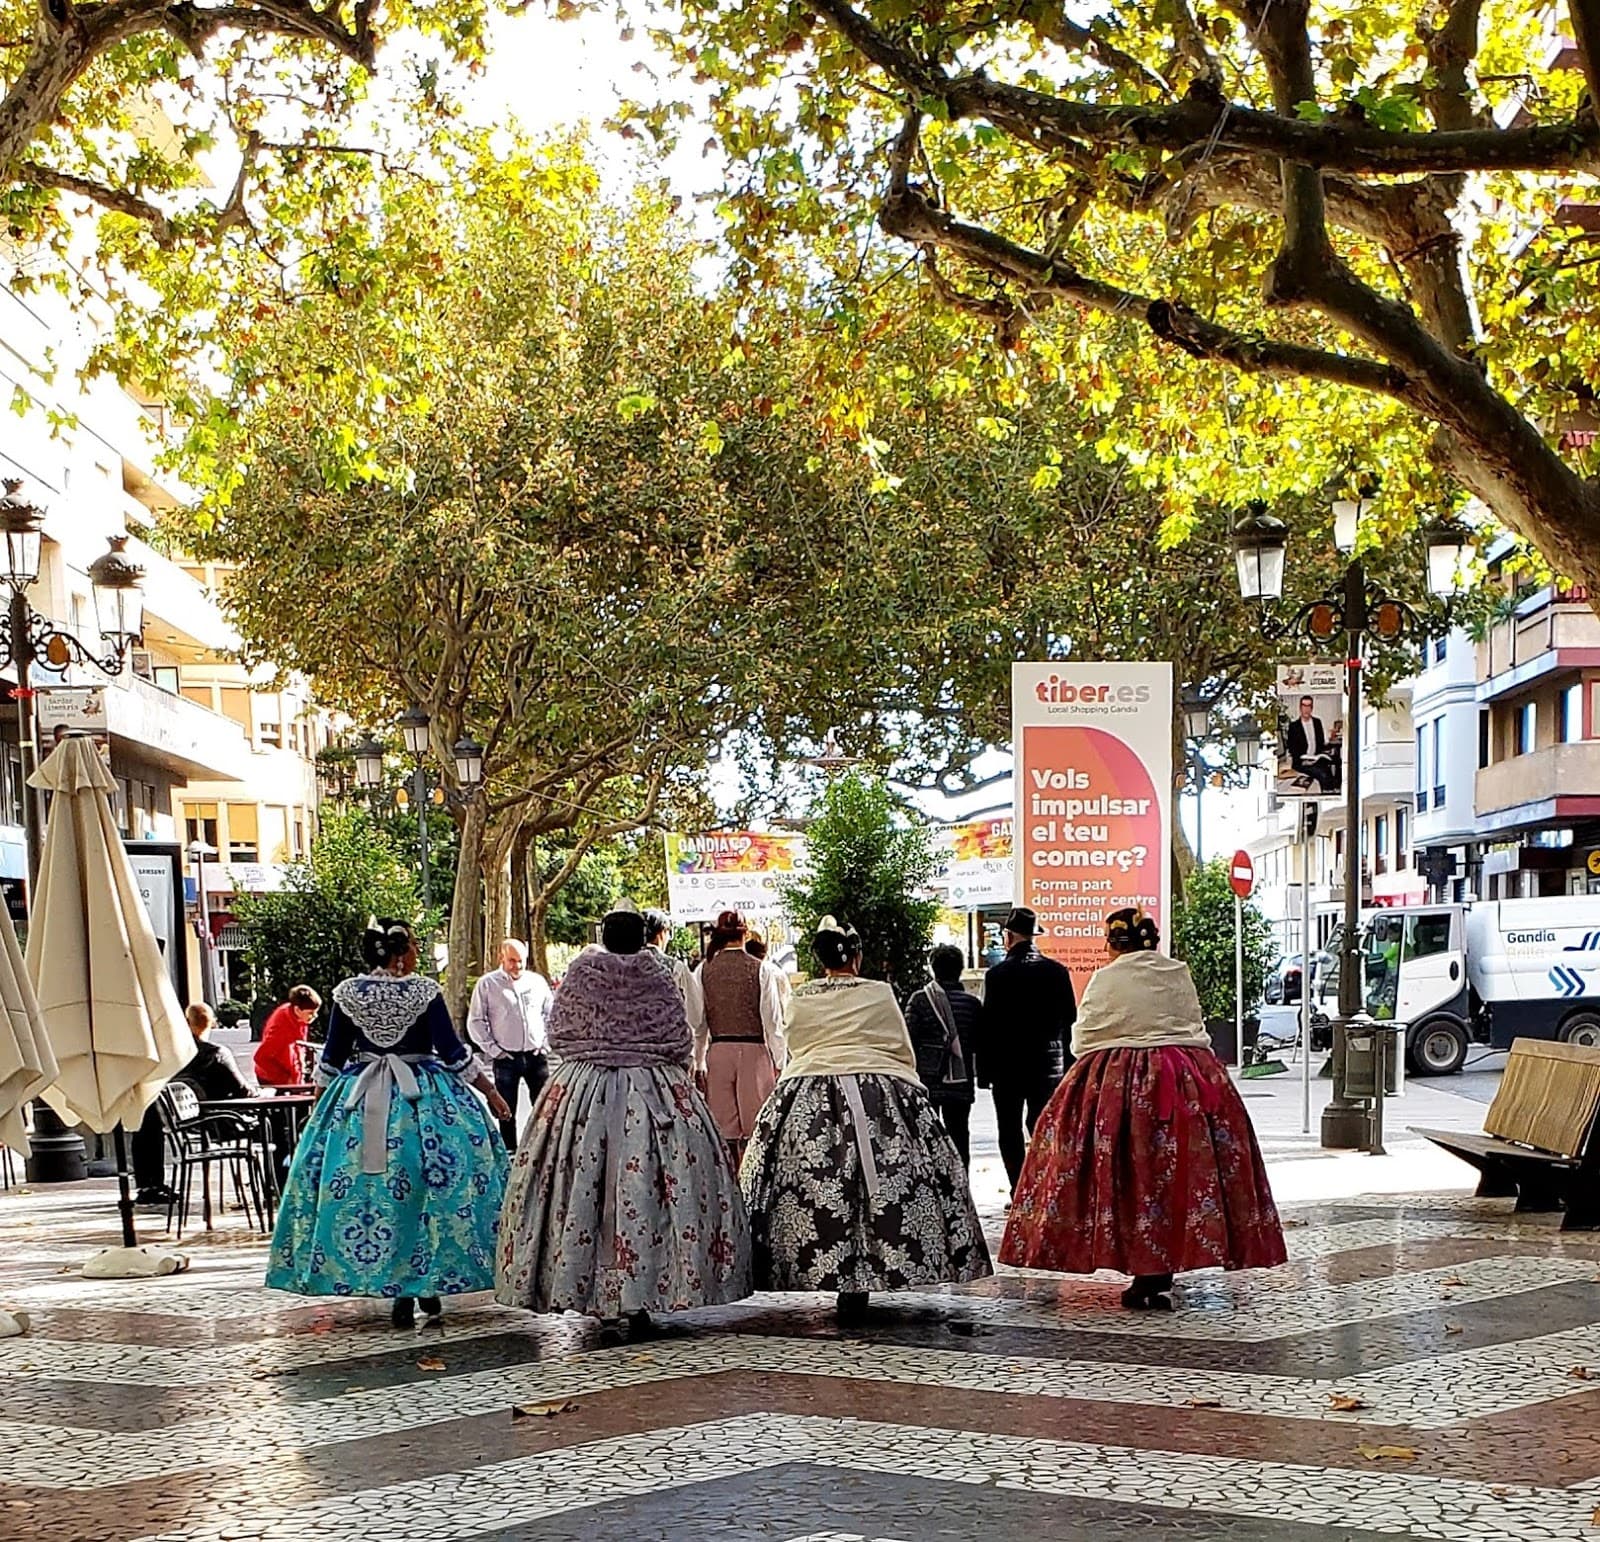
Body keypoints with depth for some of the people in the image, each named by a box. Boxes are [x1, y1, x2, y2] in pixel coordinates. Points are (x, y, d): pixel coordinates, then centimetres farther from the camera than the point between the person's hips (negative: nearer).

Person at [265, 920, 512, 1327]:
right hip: (424, 1097, -2)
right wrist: (490, 1091, 3)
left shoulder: (347, 993, 0)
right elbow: (453, 1052, -6)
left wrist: (318, 1103, 19)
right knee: (418, 1185, 6)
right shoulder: (425, 992, -7)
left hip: (360, 1101, 2)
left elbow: (331, 1058, 6)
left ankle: (400, 1296, 6)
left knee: (365, 1188, 6)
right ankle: (426, 1282, 8)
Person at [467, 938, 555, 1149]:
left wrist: (546, 1043, 7)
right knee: (507, 1110, 4)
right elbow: (476, 1022, 1)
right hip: (506, 1058, -2)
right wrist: (493, 1049, -5)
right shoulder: (487, 984, 0)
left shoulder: (538, 981, 8)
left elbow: (551, 1015, 17)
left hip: (536, 1055, 2)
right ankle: (510, 1151, 12)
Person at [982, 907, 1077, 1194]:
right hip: (1048, 1065, 3)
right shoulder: (1058, 971, 1)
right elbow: (1070, 1022, 5)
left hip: (1008, 1065, -3)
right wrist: (1068, 1066, 12)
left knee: (1011, 1132, 5)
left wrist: (984, 1070, -3)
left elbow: (989, 1027, -10)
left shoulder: (998, 974, -11)